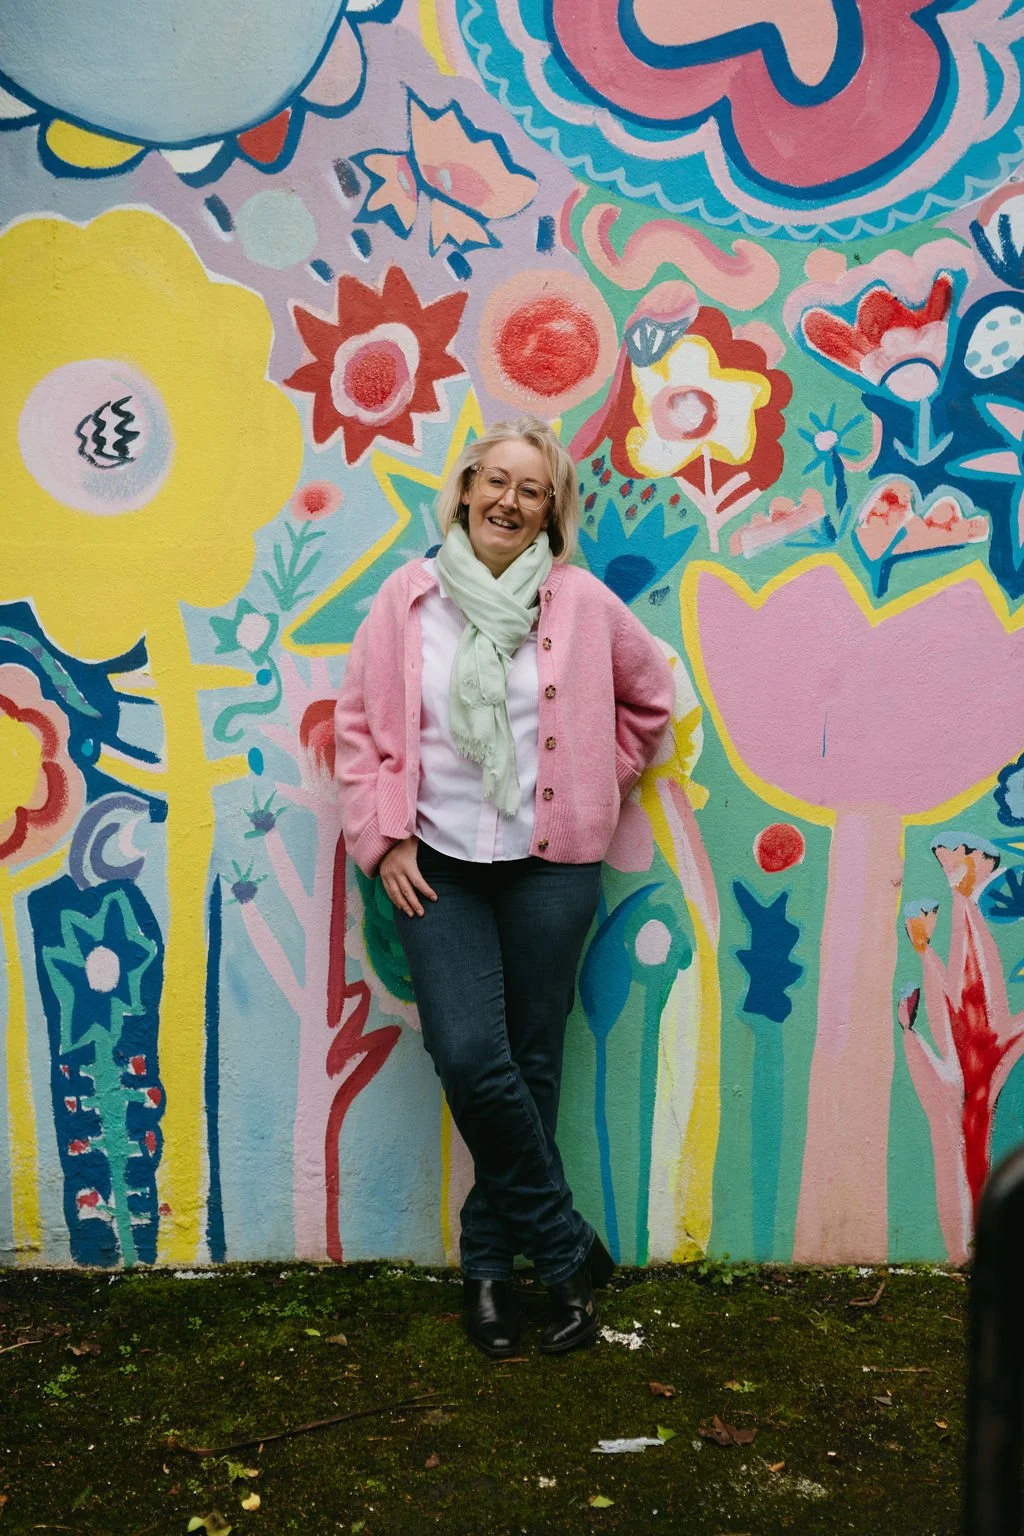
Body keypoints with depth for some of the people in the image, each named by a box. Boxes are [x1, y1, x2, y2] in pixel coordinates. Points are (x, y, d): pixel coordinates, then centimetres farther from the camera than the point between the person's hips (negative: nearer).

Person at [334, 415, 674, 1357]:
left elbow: (650, 696, 15)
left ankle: (491, 1261, 26)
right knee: (471, 1059, -12)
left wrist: (597, 785, 10)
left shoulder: (581, 601, 1)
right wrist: (383, 839, -2)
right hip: (437, 866, 0)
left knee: (530, 1066, 5)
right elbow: (360, 725, 5)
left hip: (549, 866, 0)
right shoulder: (407, 598, 2)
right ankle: (569, 1251, 10)